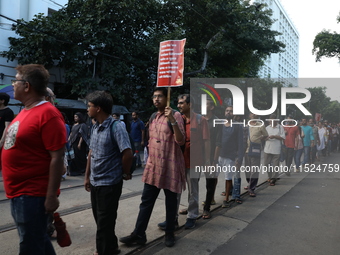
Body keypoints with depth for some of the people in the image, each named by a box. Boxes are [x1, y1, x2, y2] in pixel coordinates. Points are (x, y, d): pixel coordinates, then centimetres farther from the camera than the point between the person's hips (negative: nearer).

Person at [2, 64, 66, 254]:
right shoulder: (25, 112, 10)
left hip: (33, 194, -9)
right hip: (19, 192, 9)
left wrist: (51, 196, -22)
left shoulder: (47, 114, -18)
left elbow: (57, 157, -22)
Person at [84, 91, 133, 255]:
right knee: (100, 220, 20)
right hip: (95, 182, 8)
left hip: (109, 183, -8)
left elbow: (127, 153, -22)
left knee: (104, 222, 5)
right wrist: (87, 176, 13)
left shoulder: (115, 127, -17)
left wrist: (125, 173, -9)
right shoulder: (95, 127, 7)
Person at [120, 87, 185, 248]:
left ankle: (169, 234, 24)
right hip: (153, 165, 6)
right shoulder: (153, 117, 12)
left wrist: (172, 120, -30)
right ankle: (139, 234, 17)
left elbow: (180, 141, -20)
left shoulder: (175, 115, -10)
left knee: (171, 202, 8)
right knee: (146, 201, 9)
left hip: (170, 165, -6)